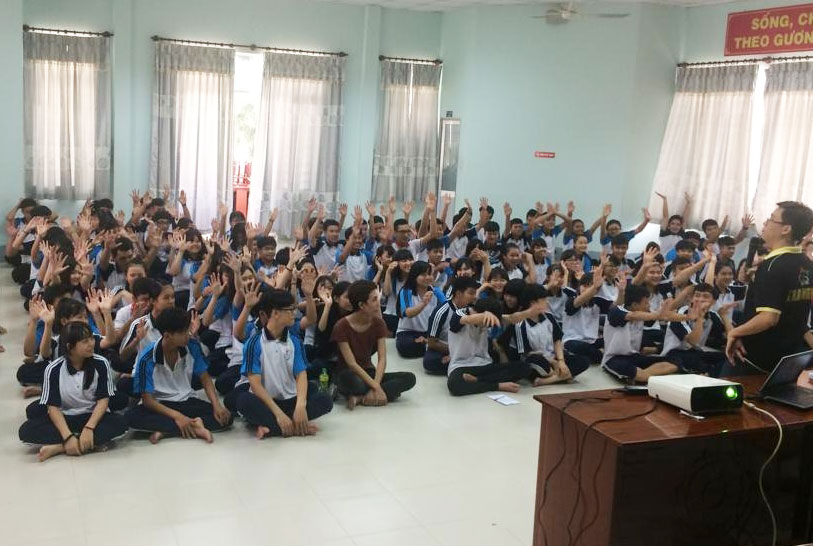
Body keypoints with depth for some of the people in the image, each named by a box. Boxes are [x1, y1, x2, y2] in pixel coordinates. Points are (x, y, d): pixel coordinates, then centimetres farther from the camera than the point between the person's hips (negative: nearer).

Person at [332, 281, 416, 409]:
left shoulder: (378, 324, -2)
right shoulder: (342, 327, -16)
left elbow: (382, 359, -11)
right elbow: (352, 363, -21)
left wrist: (375, 385, -28)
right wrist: (376, 387, -29)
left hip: (369, 373, 6)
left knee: (409, 378, -18)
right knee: (348, 378, -42)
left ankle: (360, 397, -25)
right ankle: (388, 392, -20)